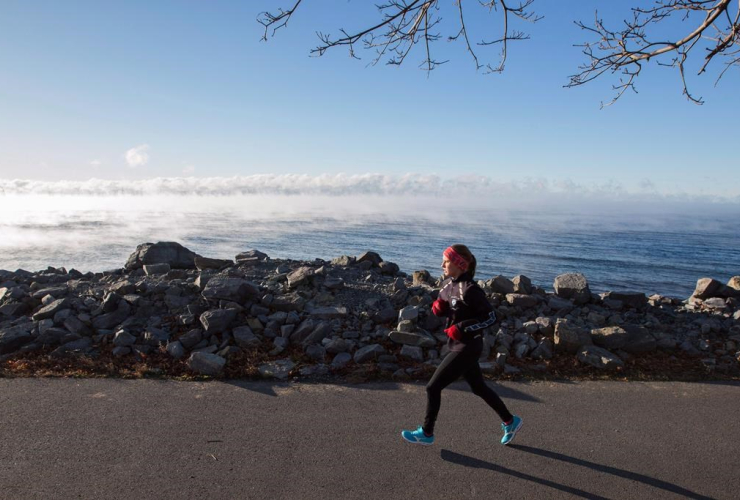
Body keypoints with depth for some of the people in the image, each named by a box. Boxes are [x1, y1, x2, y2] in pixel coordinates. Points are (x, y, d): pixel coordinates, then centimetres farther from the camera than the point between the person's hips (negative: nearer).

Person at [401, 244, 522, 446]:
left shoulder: (470, 290, -23)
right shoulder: (447, 283, 3)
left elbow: (490, 317, -20)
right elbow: (445, 310, 17)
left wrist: (462, 328, -24)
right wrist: (438, 307, -6)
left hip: (467, 348, -9)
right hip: (458, 345, 9)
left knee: (433, 387, -2)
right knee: (479, 388, 21)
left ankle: (426, 433, 17)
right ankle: (510, 422, 38)